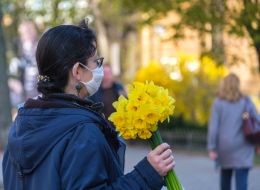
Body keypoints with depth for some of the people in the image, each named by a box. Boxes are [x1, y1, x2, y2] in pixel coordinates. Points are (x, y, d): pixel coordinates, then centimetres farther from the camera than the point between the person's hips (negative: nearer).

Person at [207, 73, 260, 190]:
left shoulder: (218, 103, -1)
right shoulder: (246, 102, 1)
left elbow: (213, 127, -5)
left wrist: (212, 148, -3)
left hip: (225, 146, 1)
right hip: (243, 147, -1)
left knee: (225, 176, 21)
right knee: (241, 180, -6)